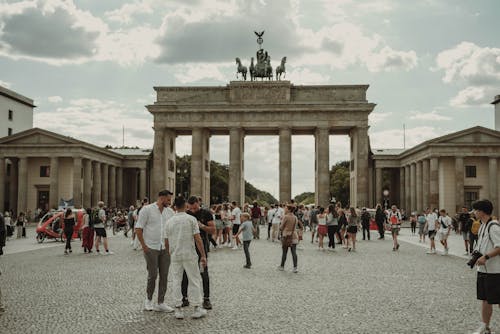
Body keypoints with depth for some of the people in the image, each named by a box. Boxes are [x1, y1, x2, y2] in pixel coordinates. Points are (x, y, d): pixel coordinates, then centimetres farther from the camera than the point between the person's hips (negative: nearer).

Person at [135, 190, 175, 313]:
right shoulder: (147, 210, -6)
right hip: (151, 248, -5)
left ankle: (161, 303, 12)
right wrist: (144, 246, -10)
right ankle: (148, 299, 19)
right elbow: (138, 229, -6)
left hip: (165, 248, 5)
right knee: (153, 275, -3)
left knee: (164, 276, 4)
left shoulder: (170, 212, 9)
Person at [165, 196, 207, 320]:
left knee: (176, 281, 10)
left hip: (175, 256, 3)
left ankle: (178, 309, 11)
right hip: (190, 255, -3)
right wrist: (203, 256, -6)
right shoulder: (191, 219, -7)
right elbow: (198, 239, -10)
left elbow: (166, 242, 7)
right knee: (194, 280, 6)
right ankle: (197, 308, 9)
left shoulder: (169, 221, 3)